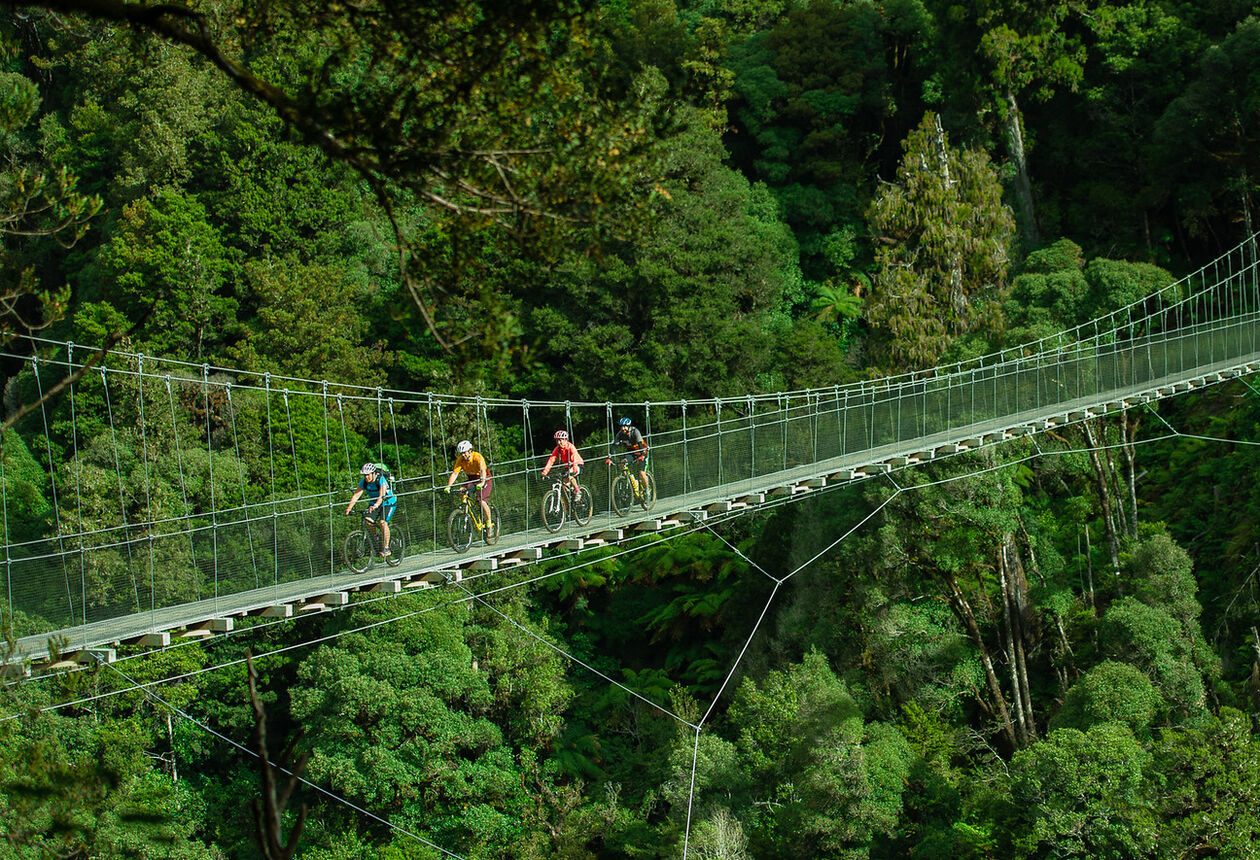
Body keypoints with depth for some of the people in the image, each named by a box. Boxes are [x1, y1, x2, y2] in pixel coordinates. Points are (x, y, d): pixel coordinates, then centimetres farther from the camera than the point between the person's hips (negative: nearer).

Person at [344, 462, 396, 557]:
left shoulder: (381, 480, -29)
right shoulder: (363, 481, -13)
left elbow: (381, 496, -42)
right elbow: (356, 495, -18)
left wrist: (375, 506, -59)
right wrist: (349, 507, -33)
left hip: (389, 503, -5)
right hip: (374, 502, 5)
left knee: (382, 522, -27)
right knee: (368, 521, -18)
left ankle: (386, 548, -17)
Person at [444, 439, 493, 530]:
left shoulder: (477, 457, -27)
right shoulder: (460, 459, -14)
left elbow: (483, 470, -41)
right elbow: (454, 473, -20)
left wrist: (482, 483, -59)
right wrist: (448, 486, -34)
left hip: (484, 479, -5)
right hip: (471, 479, 5)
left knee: (482, 501, -22)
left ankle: (489, 523, -3)